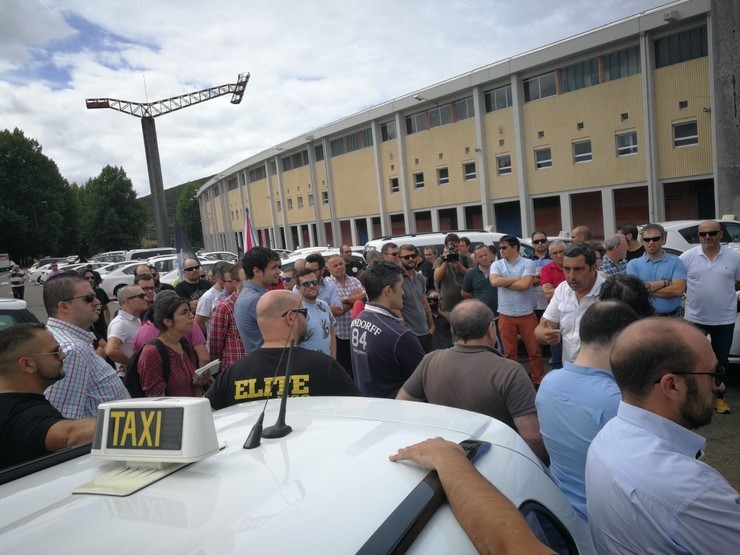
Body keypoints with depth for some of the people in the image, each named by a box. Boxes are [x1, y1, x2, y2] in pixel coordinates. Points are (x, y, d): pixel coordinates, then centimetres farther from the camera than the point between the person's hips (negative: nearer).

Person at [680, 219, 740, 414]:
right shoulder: (688, 257, -6)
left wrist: (723, 290, 1)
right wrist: (694, 292, -2)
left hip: (724, 319, 1)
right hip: (695, 318, -1)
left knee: (721, 359, 12)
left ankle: (719, 396, 25)